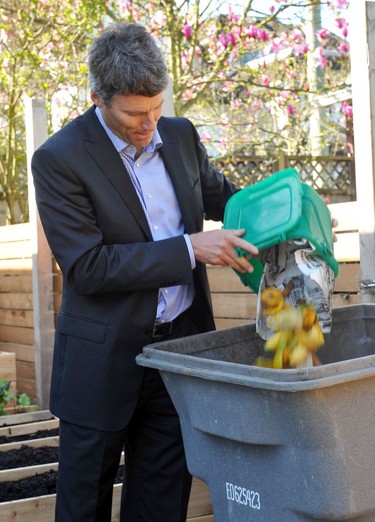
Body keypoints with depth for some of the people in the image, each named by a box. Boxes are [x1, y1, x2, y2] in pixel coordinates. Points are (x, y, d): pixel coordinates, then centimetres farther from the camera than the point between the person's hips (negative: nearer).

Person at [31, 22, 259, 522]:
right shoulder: (58, 158, -14)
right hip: (105, 358, -4)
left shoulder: (181, 135, 3)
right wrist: (189, 249, -23)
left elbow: (220, 194, 20)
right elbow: (87, 267, -19)